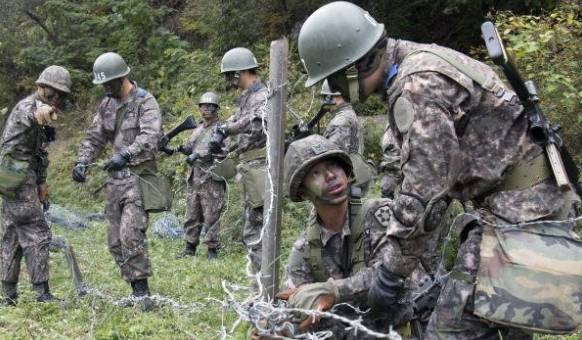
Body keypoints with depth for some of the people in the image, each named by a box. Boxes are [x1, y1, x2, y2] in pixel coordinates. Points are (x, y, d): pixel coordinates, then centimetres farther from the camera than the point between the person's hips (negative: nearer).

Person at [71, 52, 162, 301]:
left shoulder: (145, 102, -8)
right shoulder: (106, 104, 14)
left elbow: (150, 136, -23)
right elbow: (94, 137, 16)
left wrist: (125, 155, -37)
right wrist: (82, 162, -1)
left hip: (139, 175, -8)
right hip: (115, 177, 8)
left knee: (130, 234, -18)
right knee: (115, 240, 7)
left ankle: (141, 288, -9)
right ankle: (136, 290, 14)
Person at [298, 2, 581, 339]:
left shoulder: (415, 87, -20)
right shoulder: (418, 61, 11)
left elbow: (424, 190, -21)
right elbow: (431, 169, 17)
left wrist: (392, 272, -11)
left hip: (517, 200, -11)